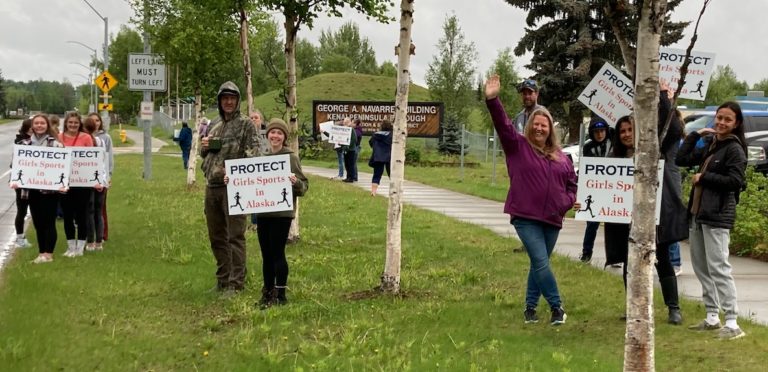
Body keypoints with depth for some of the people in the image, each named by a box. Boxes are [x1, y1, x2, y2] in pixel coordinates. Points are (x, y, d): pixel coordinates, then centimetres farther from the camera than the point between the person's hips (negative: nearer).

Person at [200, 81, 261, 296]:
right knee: (217, 237, 13)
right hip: (212, 187, 7)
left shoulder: (246, 125, -2)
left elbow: (253, 155, -11)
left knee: (235, 236, -5)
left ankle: (236, 283, -1)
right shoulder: (214, 125, 17)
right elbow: (204, 155, 27)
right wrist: (203, 147, 4)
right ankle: (222, 280, 23)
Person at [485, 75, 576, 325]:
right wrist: (492, 100, -27)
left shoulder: (560, 157, 12)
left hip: (552, 219, 5)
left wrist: (568, 201, 2)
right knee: (541, 263, -12)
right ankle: (557, 307, -1)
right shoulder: (518, 146, 0)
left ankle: (530, 307, 25)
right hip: (526, 217, -5)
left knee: (539, 264, 12)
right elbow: (503, 125, -13)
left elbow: (572, 183, 22)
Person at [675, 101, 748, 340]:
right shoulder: (710, 145, 16)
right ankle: (712, 317, 21)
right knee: (700, 267, 12)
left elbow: (735, 181, -18)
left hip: (718, 217, -9)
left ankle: (732, 323, -11)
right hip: (697, 214, 9)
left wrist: (703, 177, -13)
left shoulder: (734, 149, -7)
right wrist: (695, 134, 7)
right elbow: (681, 159, 13)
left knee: (718, 267, -13)